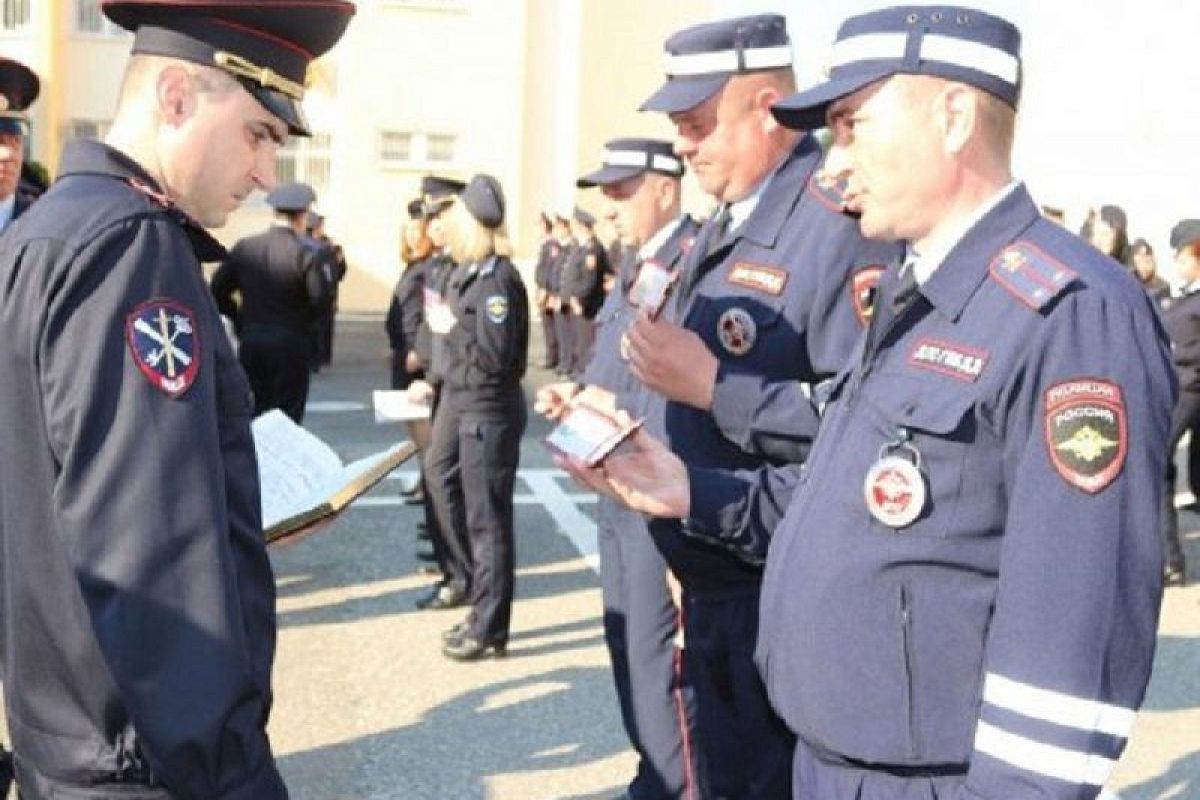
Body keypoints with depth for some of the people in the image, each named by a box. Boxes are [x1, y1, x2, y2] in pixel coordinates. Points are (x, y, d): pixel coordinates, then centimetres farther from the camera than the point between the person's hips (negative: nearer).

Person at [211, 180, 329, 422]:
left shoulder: (245, 247, 2)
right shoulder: (306, 251, -11)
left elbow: (218, 291, 3)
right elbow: (319, 299, -15)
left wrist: (241, 320, 14)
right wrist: (304, 320, 6)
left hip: (251, 344, 4)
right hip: (291, 346, -4)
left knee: (255, 414, 15)